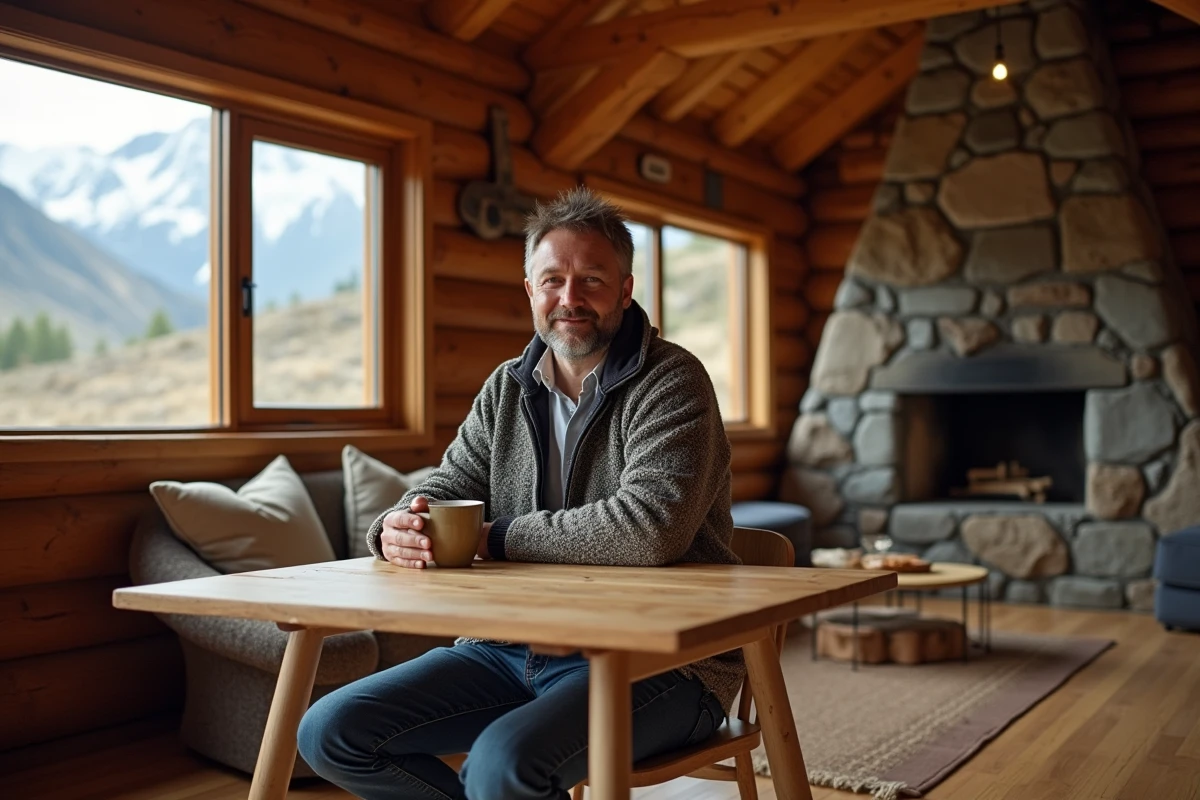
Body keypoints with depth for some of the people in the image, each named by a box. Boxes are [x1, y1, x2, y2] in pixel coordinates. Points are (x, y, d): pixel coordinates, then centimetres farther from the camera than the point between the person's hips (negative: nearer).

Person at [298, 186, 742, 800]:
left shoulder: (671, 381, -9)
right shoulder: (507, 389, 12)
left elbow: (651, 529, -24)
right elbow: (446, 490, 13)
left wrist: (497, 538, -15)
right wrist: (400, 530, -13)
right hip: (513, 650, 7)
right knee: (330, 733, -3)